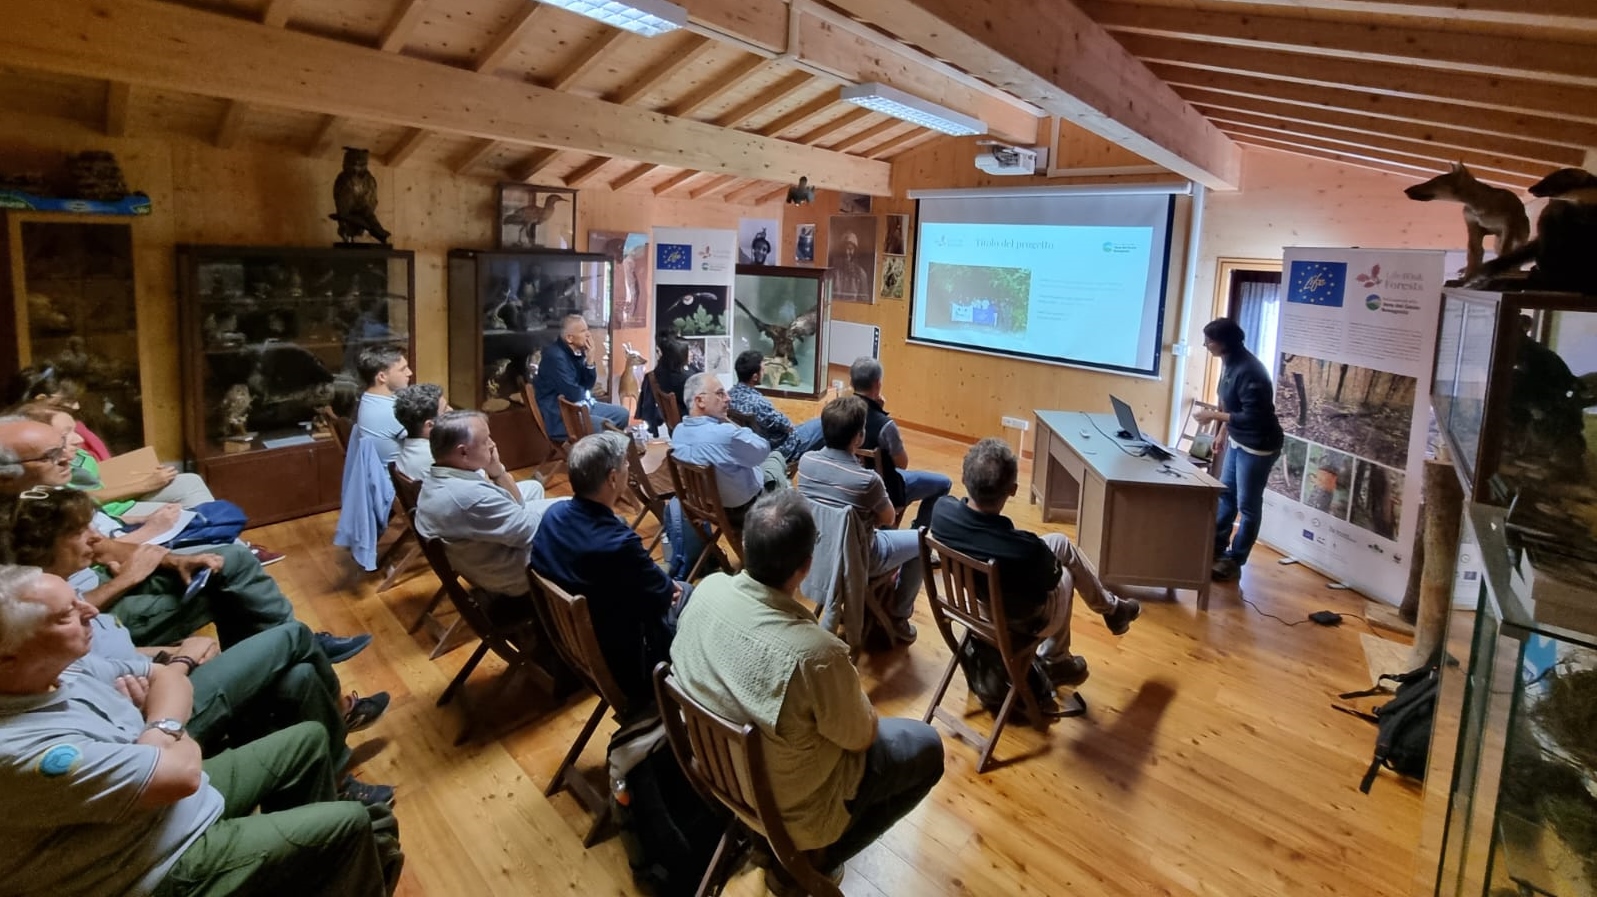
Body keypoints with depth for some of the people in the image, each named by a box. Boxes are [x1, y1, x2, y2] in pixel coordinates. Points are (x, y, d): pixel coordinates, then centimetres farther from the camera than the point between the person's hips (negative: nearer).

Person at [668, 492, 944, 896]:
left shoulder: (707, 590, -20)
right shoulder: (815, 652, -38)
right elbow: (861, 737, -19)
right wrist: (860, 702, 4)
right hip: (790, 805, -6)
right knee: (926, 746, 13)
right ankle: (808, 862, 14)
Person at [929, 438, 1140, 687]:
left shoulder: (941, 510, -27)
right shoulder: (1024, 550, -41)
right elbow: (1052, 579, -15)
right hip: (1019, 622, -4)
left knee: (1060, 542, 22)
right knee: (1065, 575, 28)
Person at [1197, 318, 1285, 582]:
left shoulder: (1248, 371, -27)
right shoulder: (1230, 363, 3)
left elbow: (1253, 417, -27)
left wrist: (1214, 416, -23)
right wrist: (1223, 434, 18)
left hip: (1258, 446, -10)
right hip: (1238, 441, 10)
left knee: (1247, 505, 3)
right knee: (1226, 495, 17)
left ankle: (1234, 562, 13)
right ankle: (1216, 549, 31)